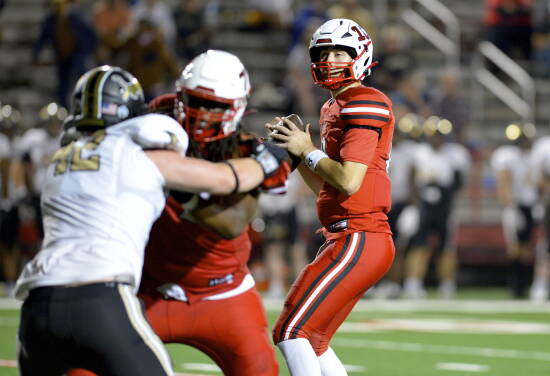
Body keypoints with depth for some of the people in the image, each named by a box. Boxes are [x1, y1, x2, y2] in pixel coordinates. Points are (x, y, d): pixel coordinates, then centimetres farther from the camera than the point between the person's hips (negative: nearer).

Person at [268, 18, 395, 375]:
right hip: (352, 240, 10)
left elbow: (348, 182, -19)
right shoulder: (334, 108, 19)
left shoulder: (365, 104, -11)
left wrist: (307, 151, -6)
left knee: (292, 333, -13)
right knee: (312, 342, 15)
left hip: (359, 241, -10)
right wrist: (295, 152, 12)